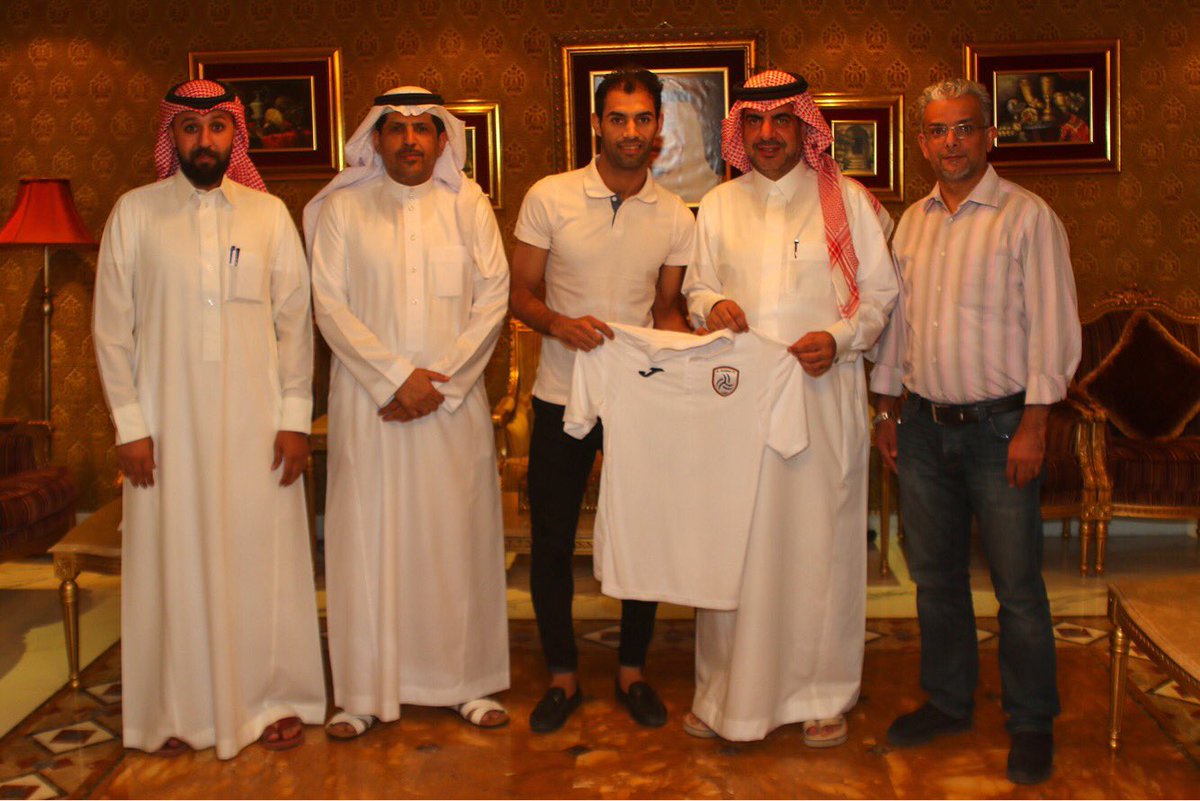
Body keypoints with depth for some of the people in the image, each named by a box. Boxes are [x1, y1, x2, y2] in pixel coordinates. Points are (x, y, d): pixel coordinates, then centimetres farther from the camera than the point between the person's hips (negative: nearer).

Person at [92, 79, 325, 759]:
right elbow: (112, 327, 2)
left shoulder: (269, 213, 6)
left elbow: (296, 320, 5)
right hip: (168, 423, 0)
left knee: (264, 555, 6)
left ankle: (274, 697, 22)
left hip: (257, 422, 1)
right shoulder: (135, 213, 3)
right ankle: (180, 711, 21)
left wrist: (295, 417, -1)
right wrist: (130, 424, -4)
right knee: (174, 560, 5)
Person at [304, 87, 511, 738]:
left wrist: (441, 380, -9)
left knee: (458, 534, 5)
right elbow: (328, 303, -3)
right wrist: (396, 377, -12)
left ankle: (467, 682, 17)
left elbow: (493, 297, 1)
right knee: (367, 536, 1)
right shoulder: (343, 209, 4)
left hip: (454, 400, 1)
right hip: (368, 399, -1)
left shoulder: (467, 205, 6)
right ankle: (364, 691, 12)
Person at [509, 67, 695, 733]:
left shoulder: (676, 217, 2)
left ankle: (632, 670, 27)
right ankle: (562, 675, 23)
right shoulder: (549, 198, -4)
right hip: (562, 395, -1)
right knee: (551, 540, 5)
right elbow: (520, 295, -1)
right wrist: (562, 325, -20)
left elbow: (667, 308, 11)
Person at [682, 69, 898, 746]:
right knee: (734, 542, 5)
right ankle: (728, 690, 19)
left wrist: (839, 338, -13)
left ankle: (824, 694, 18)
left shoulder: (846, 200, 3)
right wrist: (712, 305, -4)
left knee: (820, 538, 3)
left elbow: (881, 294, 4)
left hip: (823, 393, -2)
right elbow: (697, 287, 19)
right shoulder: (718, 206, 11)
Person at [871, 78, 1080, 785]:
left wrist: (1033, 428, -15)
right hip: (925, 426, 5)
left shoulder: (1028, 217, -7)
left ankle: (1033, 725, 17)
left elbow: (1052, 328, -10)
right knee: (935, 574, 14)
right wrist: (888, 410, 14)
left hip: (998, 424, -5)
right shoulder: (912, 222, 10)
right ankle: (949, 701, 30)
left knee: (1018, 585, 1)